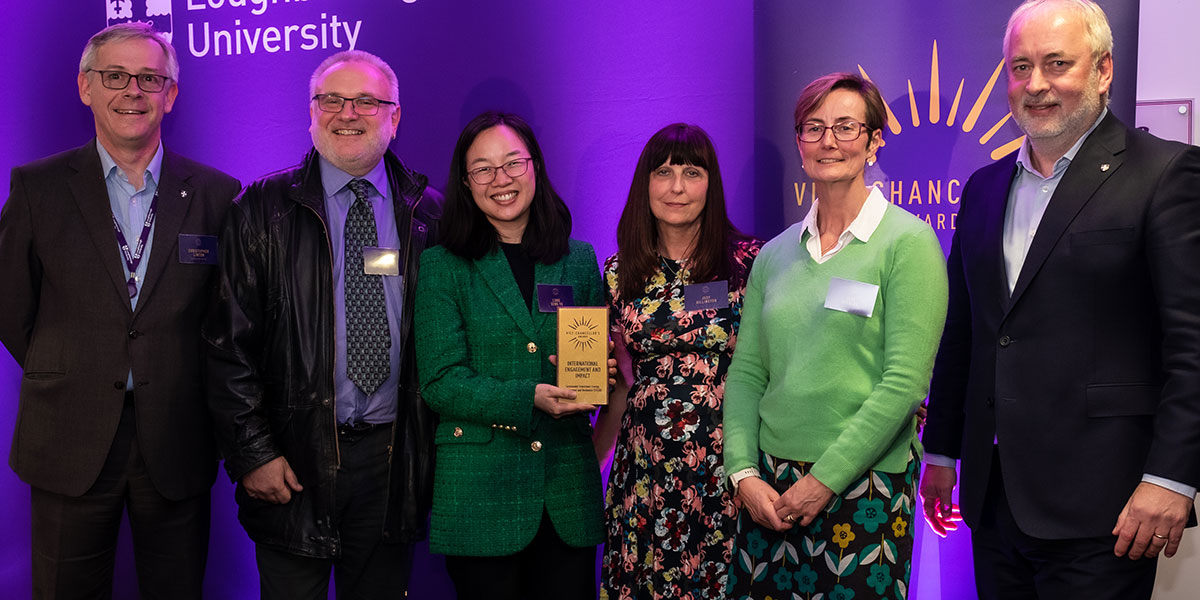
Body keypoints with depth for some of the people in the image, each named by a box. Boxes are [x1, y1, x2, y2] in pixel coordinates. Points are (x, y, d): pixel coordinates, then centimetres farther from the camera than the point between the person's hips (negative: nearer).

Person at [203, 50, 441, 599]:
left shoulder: (429, 214, 4)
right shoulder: (264, 210, -1)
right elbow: (230, 343, -3)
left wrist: (434, 443, 2)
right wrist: (252, 452, -7)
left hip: (393, 458, 2)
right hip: (295, 456, -1)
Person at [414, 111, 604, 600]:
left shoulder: (579, 259, 9)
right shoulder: (442, 266, 0)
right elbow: (440, 382, -7)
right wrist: (529, 399, -19)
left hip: (568, 489, 3)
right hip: (479, 494, -2)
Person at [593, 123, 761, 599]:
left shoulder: (748, 261, -3)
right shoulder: (620, 272, 5)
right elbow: (622, 383, 11)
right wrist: (590, 465, 11)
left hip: (728, 466, -2)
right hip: (646, 468, 2)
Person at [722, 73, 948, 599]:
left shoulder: (908, 242, -6)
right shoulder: (774, 254, 9)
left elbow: (905, 381, -13)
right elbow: (746, 372, 7)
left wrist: (825, 479, -13)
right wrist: (744, 473, -5)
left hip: (864, 488, -4)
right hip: (769, 487, 4)